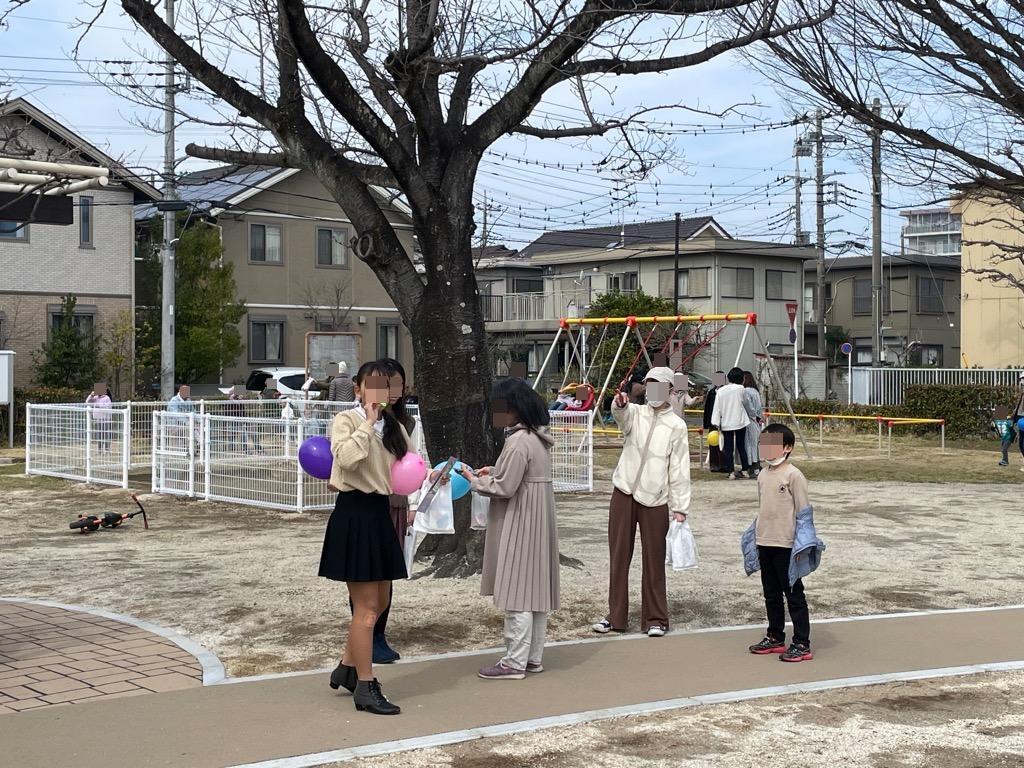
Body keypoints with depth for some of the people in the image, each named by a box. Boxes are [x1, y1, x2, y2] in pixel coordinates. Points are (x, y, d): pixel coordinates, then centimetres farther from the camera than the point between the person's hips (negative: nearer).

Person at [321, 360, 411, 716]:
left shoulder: (393, 426, 12)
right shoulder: (346, 420, -9)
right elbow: (347, 457, -28)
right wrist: (368, 422, -19)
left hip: (381, 513, 8)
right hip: (354, 513, -8)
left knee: (380, 602, 16)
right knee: (366, 607, -4)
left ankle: (346, 667, 32)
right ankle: (366, 688, 4)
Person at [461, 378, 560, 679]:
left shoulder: (518, 442, -20)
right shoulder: (536, 437, 11)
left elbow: (504, 488, -19)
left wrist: (474, 480, -5)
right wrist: (494, 472, 9)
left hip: (520, 525, -10)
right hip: (537, 521, 10)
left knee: (518, 590, -5)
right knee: (535, 589, 13)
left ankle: (515, 662, 0)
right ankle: (534, 657, 20)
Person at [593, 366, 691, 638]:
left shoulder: (676, 426, 1)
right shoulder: (635, 413, 6)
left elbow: (679, 470, 0)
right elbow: (621, 415, -20)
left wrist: (680, 508, -4)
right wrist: (620, 404, -44)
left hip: (655, 500, -2)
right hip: (623, 493, 2)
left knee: (654, 561, 4)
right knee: (618, 556, 8)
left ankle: (655, 618, 14)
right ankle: (615, 615, 17)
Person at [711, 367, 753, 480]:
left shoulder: (720, 391, 0)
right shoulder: (740, 389, -7)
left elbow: (717, 408, -2)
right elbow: (744, 402, 5)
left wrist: (716, 424, -1)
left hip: (726, 424, 2)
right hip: (739, 423, -1)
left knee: (728, 448, 3)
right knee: (741, 446, 9)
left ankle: (731, 472, 1)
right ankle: (746, 470, 14)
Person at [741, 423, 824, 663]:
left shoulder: (793, 476, -12)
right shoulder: (763, 476, 10)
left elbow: (803, 512, -11)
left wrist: (800, 545, -14)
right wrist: (755, 540, 17)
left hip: (786, 545, -7)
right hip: (764, 544, 7)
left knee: (794, 594, -1)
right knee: (771, 594, 16)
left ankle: (802, 644, 5)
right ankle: (775, 638, 27)